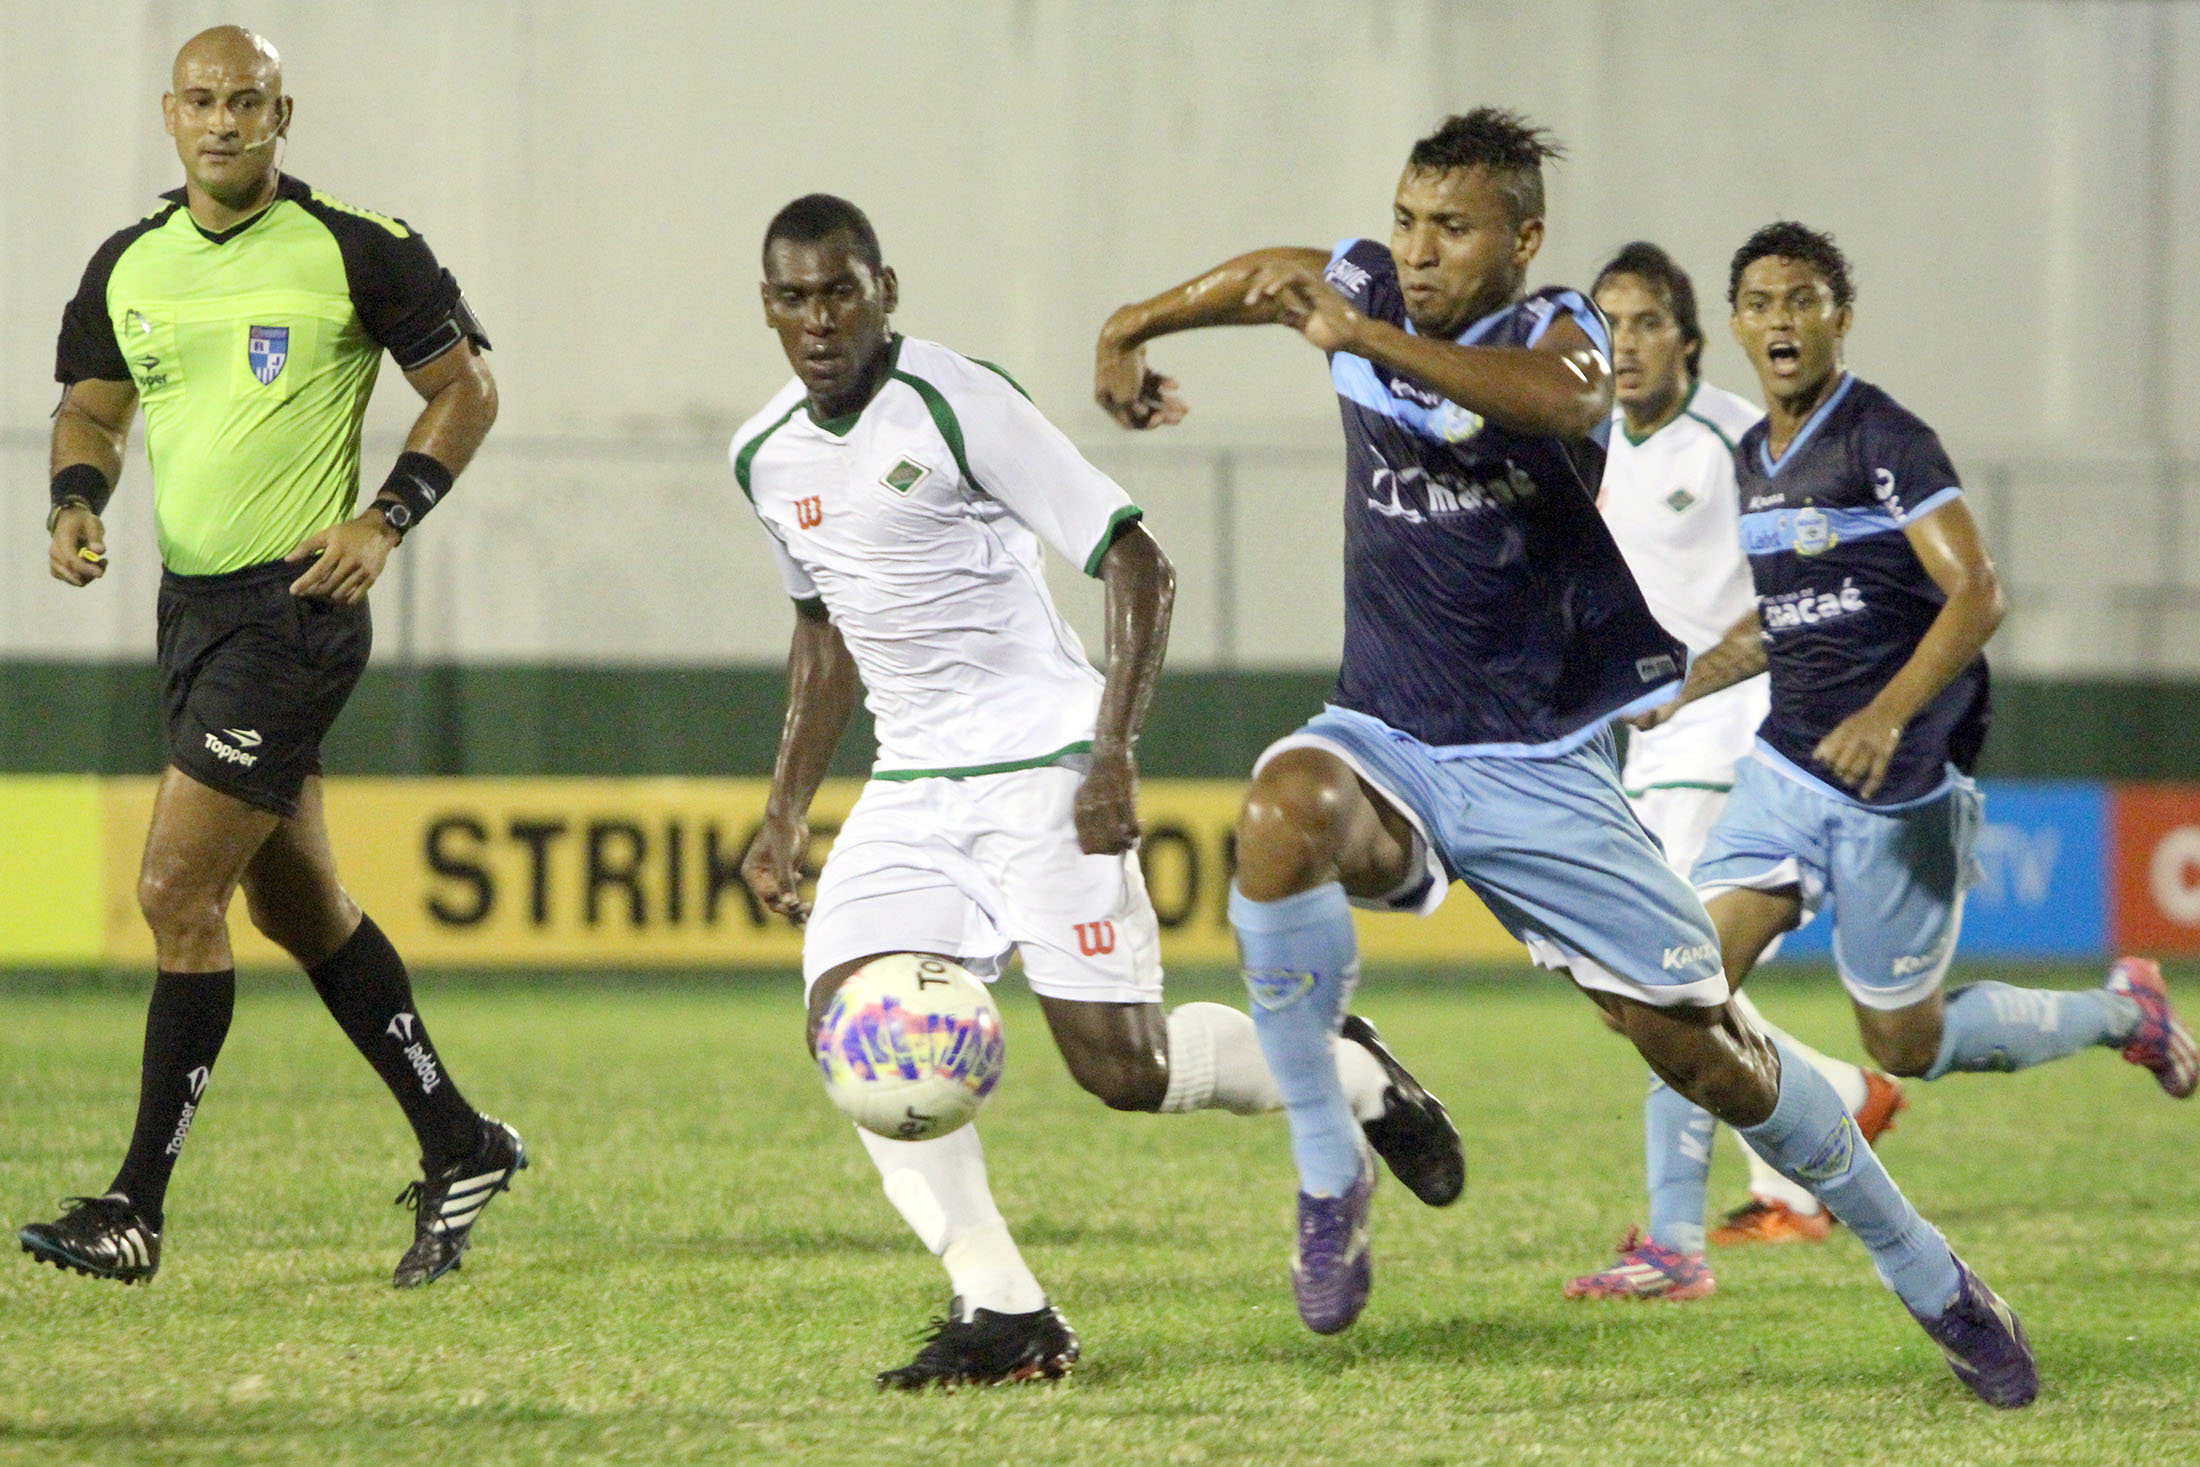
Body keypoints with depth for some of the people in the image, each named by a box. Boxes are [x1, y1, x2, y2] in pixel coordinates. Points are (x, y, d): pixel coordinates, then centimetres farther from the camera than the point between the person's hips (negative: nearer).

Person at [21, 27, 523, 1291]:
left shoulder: (357, 251, -8)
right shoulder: (127, 268, 8)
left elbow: (466, 389, -1)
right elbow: (93, 407, 20)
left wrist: (385, 521, -12)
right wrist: (78, 501, -1)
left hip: (293, 608, -7)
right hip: (192, 606, 7)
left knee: (178, 892, -13)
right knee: (297, 903, 14)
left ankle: (138, 1210, -9)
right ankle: (459, 1149, 28)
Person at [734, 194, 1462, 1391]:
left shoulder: (959, 404, -14)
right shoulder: (764, 459, 7)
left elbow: (1136, 563, -14)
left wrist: (1113, 750, -23)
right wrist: (786, 813, 18)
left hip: (1040, 765, -6)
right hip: (911, 785, 6)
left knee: (1120, 1064, -11)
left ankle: (1354, 1079, 19)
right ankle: (1001, 1314, -13)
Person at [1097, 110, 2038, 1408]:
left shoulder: (1555, 330, -13)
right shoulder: (1370, 290, 0)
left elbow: (1565, 398, -40)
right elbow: (1272, 276, 26)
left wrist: (1367, 343, -45)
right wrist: (1133, 330, 36)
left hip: (1542, 767, -3)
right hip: (1386, 741, 3)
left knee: (1700, 1046, -2)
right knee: (1287, 812, -34)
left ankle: (1932, 1281, 19)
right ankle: (1329, 1174, -22)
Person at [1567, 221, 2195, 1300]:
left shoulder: (1884, 440, -14)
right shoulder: (1754, 459, 10)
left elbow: (1977, 595, -22)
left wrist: (1888, 716, -33)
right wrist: (1682, 691, 21)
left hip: (1897, 788, -7)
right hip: (1786, 767, 7)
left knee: (1905, 1045, 4)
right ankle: (1672, 1242, -7)